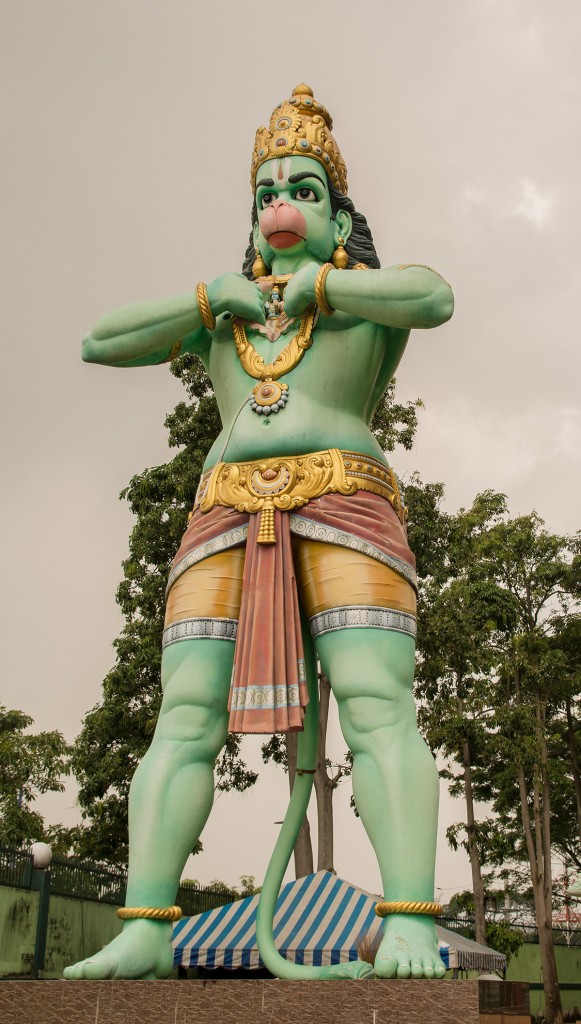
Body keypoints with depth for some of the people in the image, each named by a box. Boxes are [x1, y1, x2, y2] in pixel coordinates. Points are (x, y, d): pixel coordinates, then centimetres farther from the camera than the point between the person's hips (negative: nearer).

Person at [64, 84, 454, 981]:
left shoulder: (372, 294, 15)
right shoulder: (221, 315, 25)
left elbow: (435, 297, -10)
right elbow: (99, 343, 14)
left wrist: (314, 282, -1)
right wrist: (213, 296, 6)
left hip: (345, 510, -3)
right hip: (228, 525, 3)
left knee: (380, 714, -18)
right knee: (184, 722, -10)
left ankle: (409, 924, -19)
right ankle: (145, 932, -12)